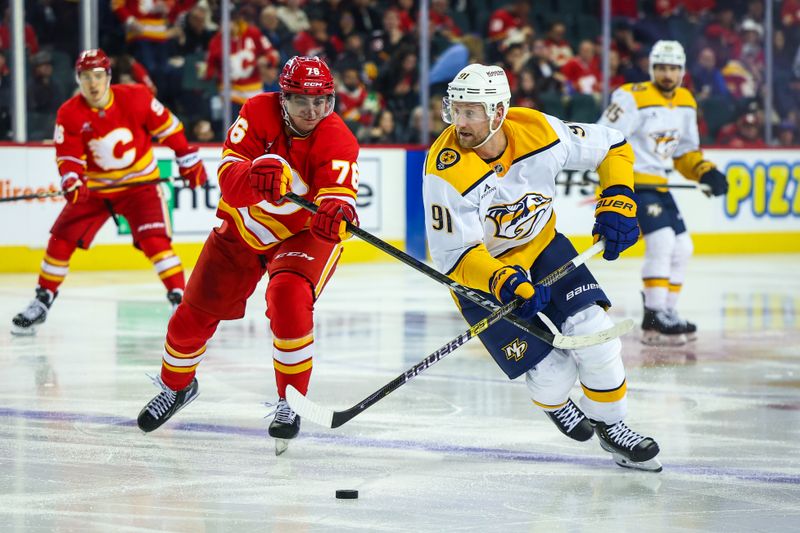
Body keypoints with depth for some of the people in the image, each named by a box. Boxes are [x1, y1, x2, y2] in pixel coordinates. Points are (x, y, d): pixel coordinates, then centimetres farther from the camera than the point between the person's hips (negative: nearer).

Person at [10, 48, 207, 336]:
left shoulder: (136, 98, -16)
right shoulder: (69, 114, -12)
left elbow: (167, 127, -4)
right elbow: (68, 156, -11)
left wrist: (188, 160, 0)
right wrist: (72, 180, -32)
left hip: (139, 183, -3)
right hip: (94, 188, 3)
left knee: (154, 239, -21)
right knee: (61, 238, 1)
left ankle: (179, 298, -15)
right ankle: (42, 301, 15)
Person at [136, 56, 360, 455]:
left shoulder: (338, 140, -24)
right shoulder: (259, 113, -20)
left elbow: (339, 193, -39)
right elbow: (228, 176, -30)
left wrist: (335, 209, -63)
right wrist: (254, 175, -52)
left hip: (303, 232, -3)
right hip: (243, 227, 3)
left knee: (289, 298, -31)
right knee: (194, 315, 6)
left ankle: (290, 403, -16)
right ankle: (176, 385, 38)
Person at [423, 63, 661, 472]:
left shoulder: (540, 132, -19)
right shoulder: (446, 170, -29)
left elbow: (612, 147, -2)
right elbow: (454, 255, -25)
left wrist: (617, 203, -12)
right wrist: (505, 284, -39)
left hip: (540, 246, 3)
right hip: (480, 270, -3)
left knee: (593, 331, -13)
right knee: (551, 369, -9)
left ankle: (609, 424, 12)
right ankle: (554, 402, 29)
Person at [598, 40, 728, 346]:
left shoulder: (685, 103, 9)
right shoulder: (634, 98, -15)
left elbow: (686, 152, 19)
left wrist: (706, 172, 2)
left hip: (657, 183, 9)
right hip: (630, 180, -9)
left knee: (682, 247, 9)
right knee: (661, 239, -22)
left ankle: (666, 312, 21)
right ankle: (654, 321, -21)